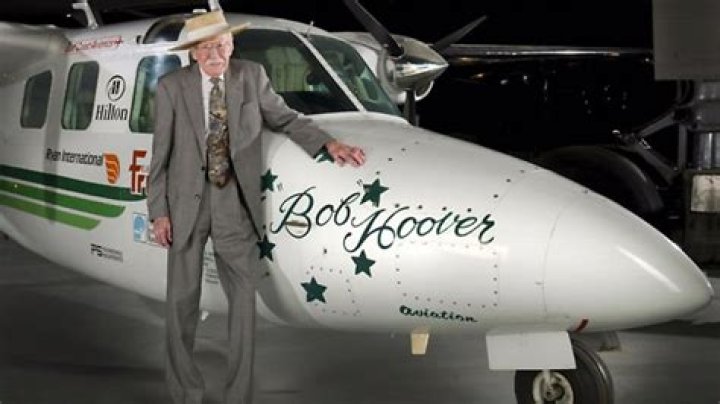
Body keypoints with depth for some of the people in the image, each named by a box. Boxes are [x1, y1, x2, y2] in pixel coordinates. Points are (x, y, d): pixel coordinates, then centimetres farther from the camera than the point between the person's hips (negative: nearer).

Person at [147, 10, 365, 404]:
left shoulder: (251, 76, 1)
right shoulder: (171, 87, -4)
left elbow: (284, 117, 11)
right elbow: (161, 153, -1)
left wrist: (329, 143, -4)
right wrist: (158, 212, -4)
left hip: (234, 202, 1)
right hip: (186, 202, -1)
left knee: (243, 295, -1)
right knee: (182, 299, 5)